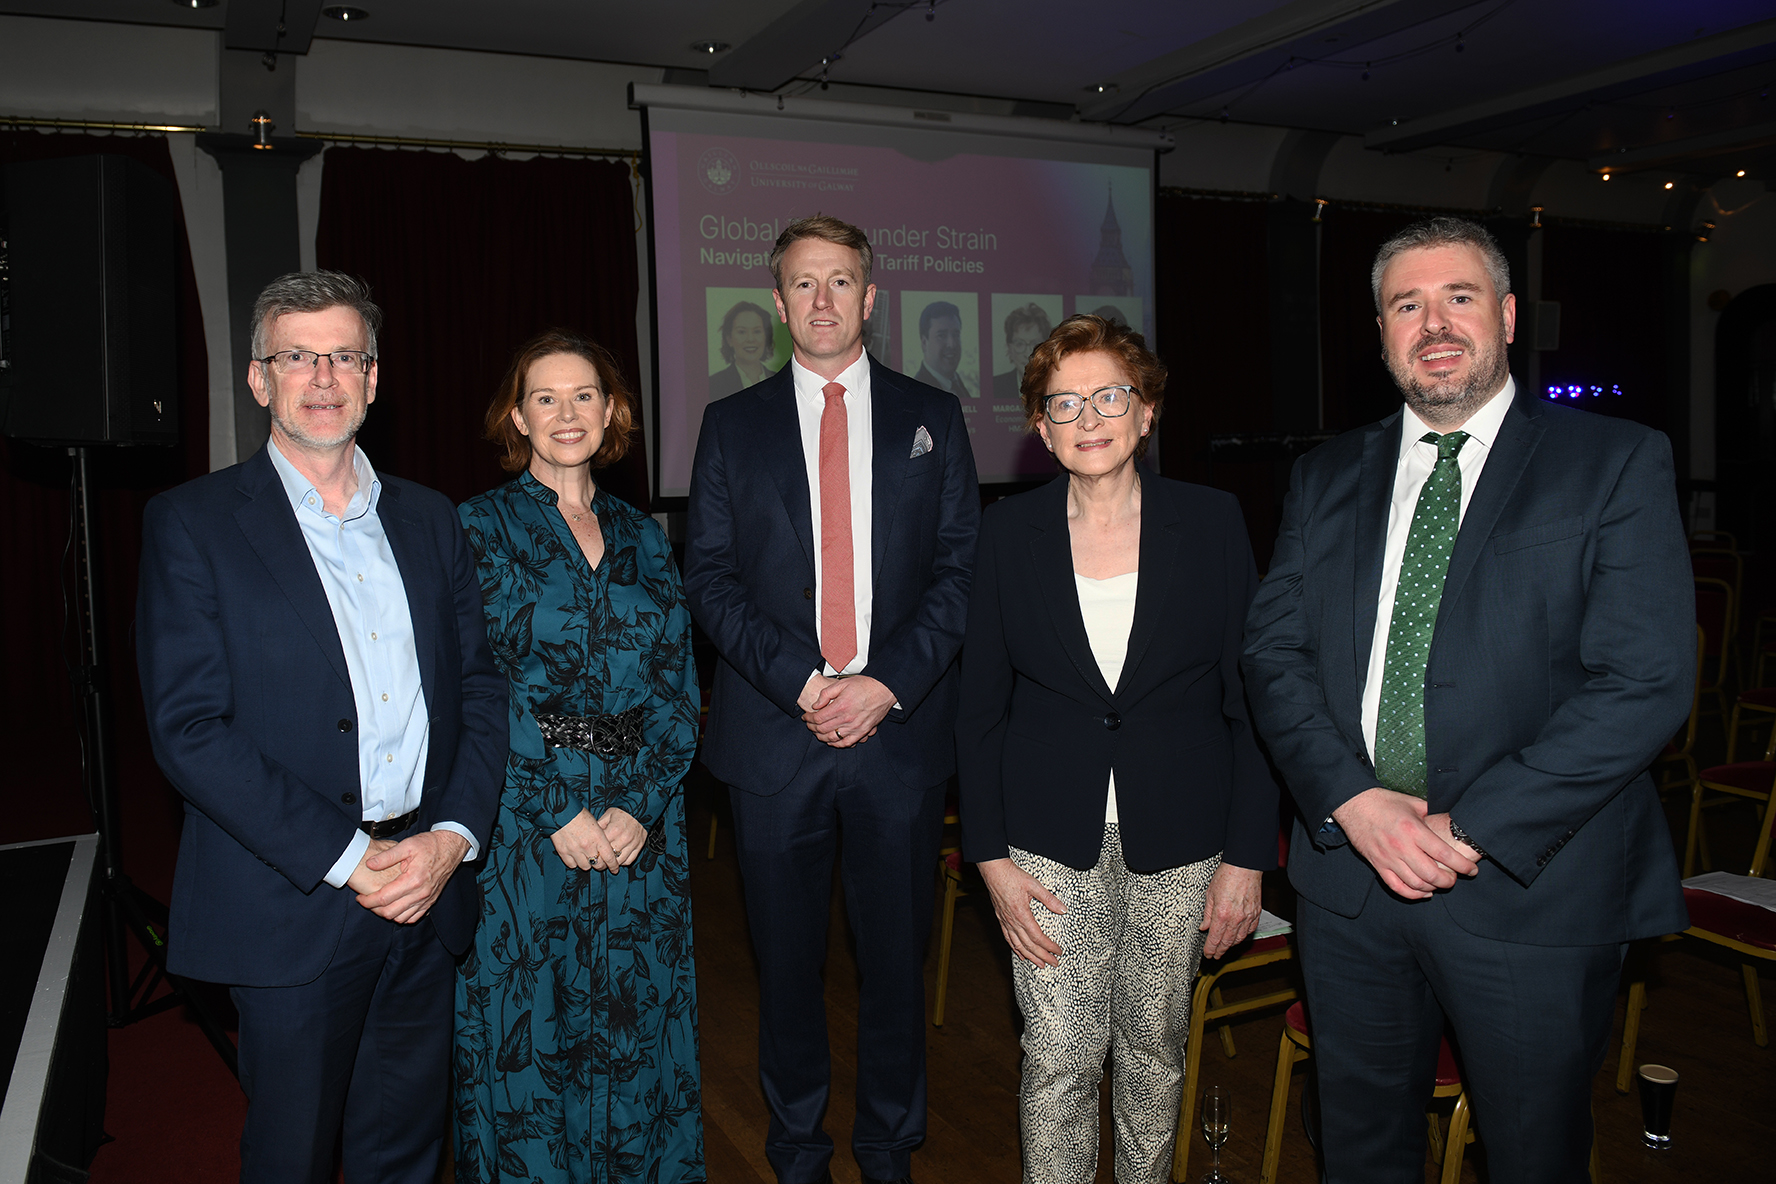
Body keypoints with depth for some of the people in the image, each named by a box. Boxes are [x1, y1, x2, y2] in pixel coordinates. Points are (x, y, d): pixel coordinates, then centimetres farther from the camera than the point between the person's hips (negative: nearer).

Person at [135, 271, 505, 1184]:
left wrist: (452, 835, -7)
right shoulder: (191, 524, -4)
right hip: (292, 907, -4)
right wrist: (350, 858, -16)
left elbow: (481, 689, 8)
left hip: (428, 893, 4)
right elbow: (189, 729, -11)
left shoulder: (429, 520, 10)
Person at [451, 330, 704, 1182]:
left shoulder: (643, 538, 10)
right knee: (528, 1038, 7)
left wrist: (639, 804, -8)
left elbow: (677, 688, 6)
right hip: (523, 828, -3)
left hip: (638, 827, 3)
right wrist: (559, 810, -15)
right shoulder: (479, 527, 0)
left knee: (636, 1035, 12)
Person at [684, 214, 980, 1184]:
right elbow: (709, 576, 1)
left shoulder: (932, 418, 7)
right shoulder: (732, 425, 7)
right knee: (787, 957, 12)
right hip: (773, 732, 0)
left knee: (896, 952, 11)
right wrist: (799, 681, -12)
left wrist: (887, 683, -11)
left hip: (901, 731, 0)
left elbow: (961, 566, 1)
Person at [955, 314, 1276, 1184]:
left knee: (1156, 1049, 14)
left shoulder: (1211, 523, -3)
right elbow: (980, 705, 2)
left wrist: (1248, 857, -4)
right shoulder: (1009, 532, -1)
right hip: (1053, 839, 0)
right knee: (1058, 1060, 1)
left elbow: (1251, 698, -1)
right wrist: (991, 856, -2)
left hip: (1178, 839, 1)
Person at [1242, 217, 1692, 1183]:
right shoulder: (1328, 478, 7)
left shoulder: (1615, 465, -5)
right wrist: (1352, 800, -13)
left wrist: (1473, 830, -17)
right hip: (1348, 869, 3)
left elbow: (1646, 679, -13)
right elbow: (1272, 650, 2)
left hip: (1532, 889, -3)